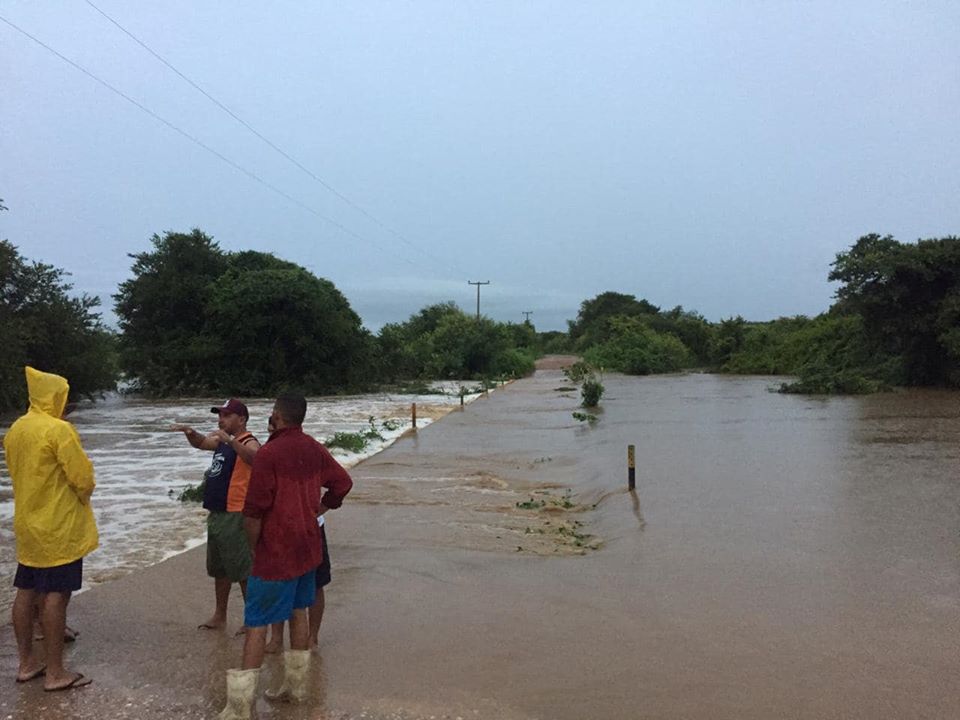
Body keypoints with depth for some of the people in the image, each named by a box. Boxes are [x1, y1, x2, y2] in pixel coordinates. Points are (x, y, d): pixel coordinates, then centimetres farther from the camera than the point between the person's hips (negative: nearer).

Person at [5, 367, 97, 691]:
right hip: (59, 526, -8)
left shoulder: (15, 429, 8)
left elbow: (17, 472, 16)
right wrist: (82, 497, 3)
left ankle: (26, 663, 25)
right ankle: (55, 673, 4)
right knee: (55, 595, -3)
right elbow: (83, 477, -18)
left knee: (26, 592, 13)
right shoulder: (59, 429, -18)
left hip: (27, 524, 8)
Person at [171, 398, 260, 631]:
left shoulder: (248, 442, -15)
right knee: (219, 569, 20)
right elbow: (200, 443, 29)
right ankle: (219, 616, 34)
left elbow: (254, 458, -37)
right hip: (216, 514, 10)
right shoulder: (221, 442, 12)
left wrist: (229, 439, -49)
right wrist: (190, 432, 8)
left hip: (236, 516, -10)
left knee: (242, 570, -4)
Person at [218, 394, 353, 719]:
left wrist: (253, 546, -3)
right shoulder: (315, 450, 3)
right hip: (308, 547, 7)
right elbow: (343, 483, 15)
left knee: (257, 623, -1)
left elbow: (254, 510, -18)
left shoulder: (269, 453, -19)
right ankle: (296, 685, 28)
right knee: (298, 611, 18)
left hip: (276, 552, -7)